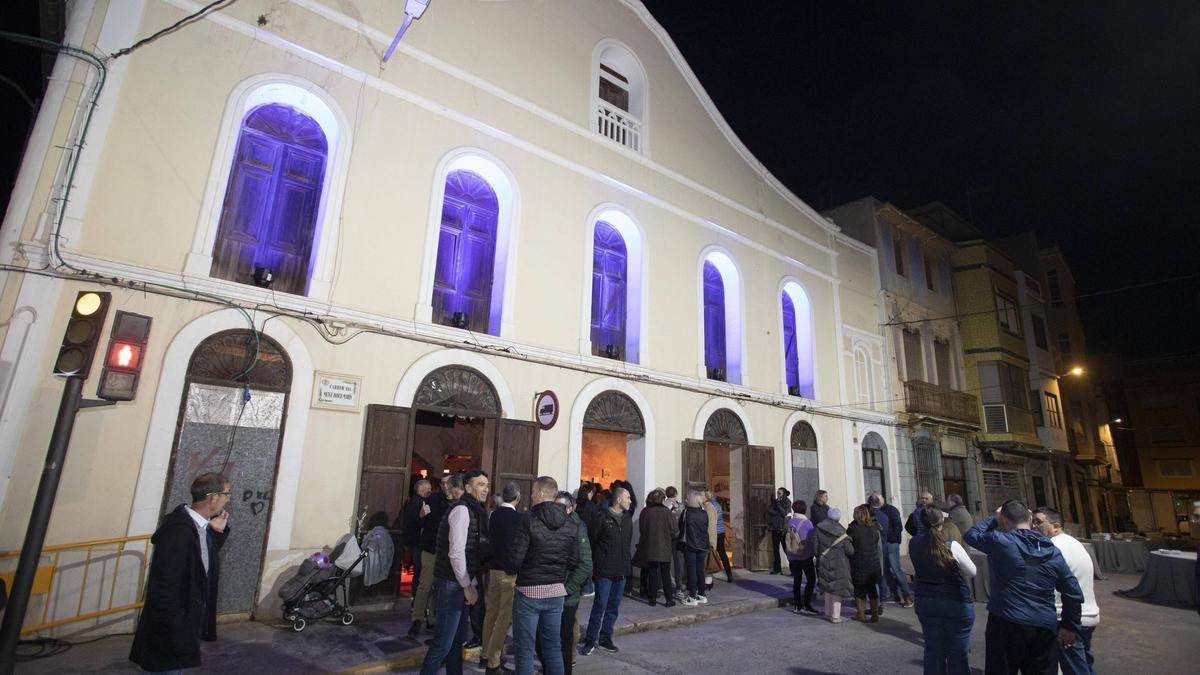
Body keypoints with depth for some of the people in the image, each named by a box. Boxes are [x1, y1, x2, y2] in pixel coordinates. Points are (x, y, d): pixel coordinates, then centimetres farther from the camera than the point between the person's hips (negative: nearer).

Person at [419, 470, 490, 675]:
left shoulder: (474, 511, 12)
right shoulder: (461, 509, -16)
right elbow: (456, 552, -21)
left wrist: (471, 583, 11)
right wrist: (468, 586, -16)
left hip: (461, 584, 9)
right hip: (452, 584, -9)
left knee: (457, 639, 16)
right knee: (443, 642, -3)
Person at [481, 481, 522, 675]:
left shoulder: (494, 514, 3)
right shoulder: (516, 516, -17)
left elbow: (491, 540, 8)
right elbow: (514, 546, -19)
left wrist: (490, 565, 15)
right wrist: (515, 572, -12)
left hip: (493, 568, 7)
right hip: (508, 571, -7)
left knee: (492, 612, 18)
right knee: (505, 616, 1)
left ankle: (487, 654, 31)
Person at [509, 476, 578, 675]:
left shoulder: (529, 519, -16)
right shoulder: (570, 523, 0)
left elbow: (515, 559, -17)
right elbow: (574, 560, 2)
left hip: (529, 591, -5)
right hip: (557, 591, 5)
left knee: (525, 649, 7)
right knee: (553, 647, 17)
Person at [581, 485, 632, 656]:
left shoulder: (627, 519, 10)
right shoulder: (602, 517, -11)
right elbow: (591, 541, -9)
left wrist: (627, 563, 12)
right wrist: (597, 561, -8)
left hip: (621, 570, 7)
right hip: (604, 570, -6)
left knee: (614, 607, 13)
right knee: (600, 605, -3)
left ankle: (605, 638, 26)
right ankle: (590, 640, 11)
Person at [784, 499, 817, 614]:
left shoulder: (790, 521, -2)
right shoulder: (807, 523, -12)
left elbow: (786, 537, 1)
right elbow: (812, 539, -7)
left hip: (792, 557, 4)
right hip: (806, 556, -4)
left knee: (796, 580, 11)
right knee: (811, 579, 5)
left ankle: (798, 606, 15)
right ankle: (806, 605, -2)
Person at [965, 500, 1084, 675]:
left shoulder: (1000, 541, -11)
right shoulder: (1053, 552, 5)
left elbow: (971, 535, 6)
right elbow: (1074, 594, 9)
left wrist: (993, 518, 15)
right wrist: (1069, 626, 19)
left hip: (1006, 625, -4)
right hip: (1045, 629, 5)